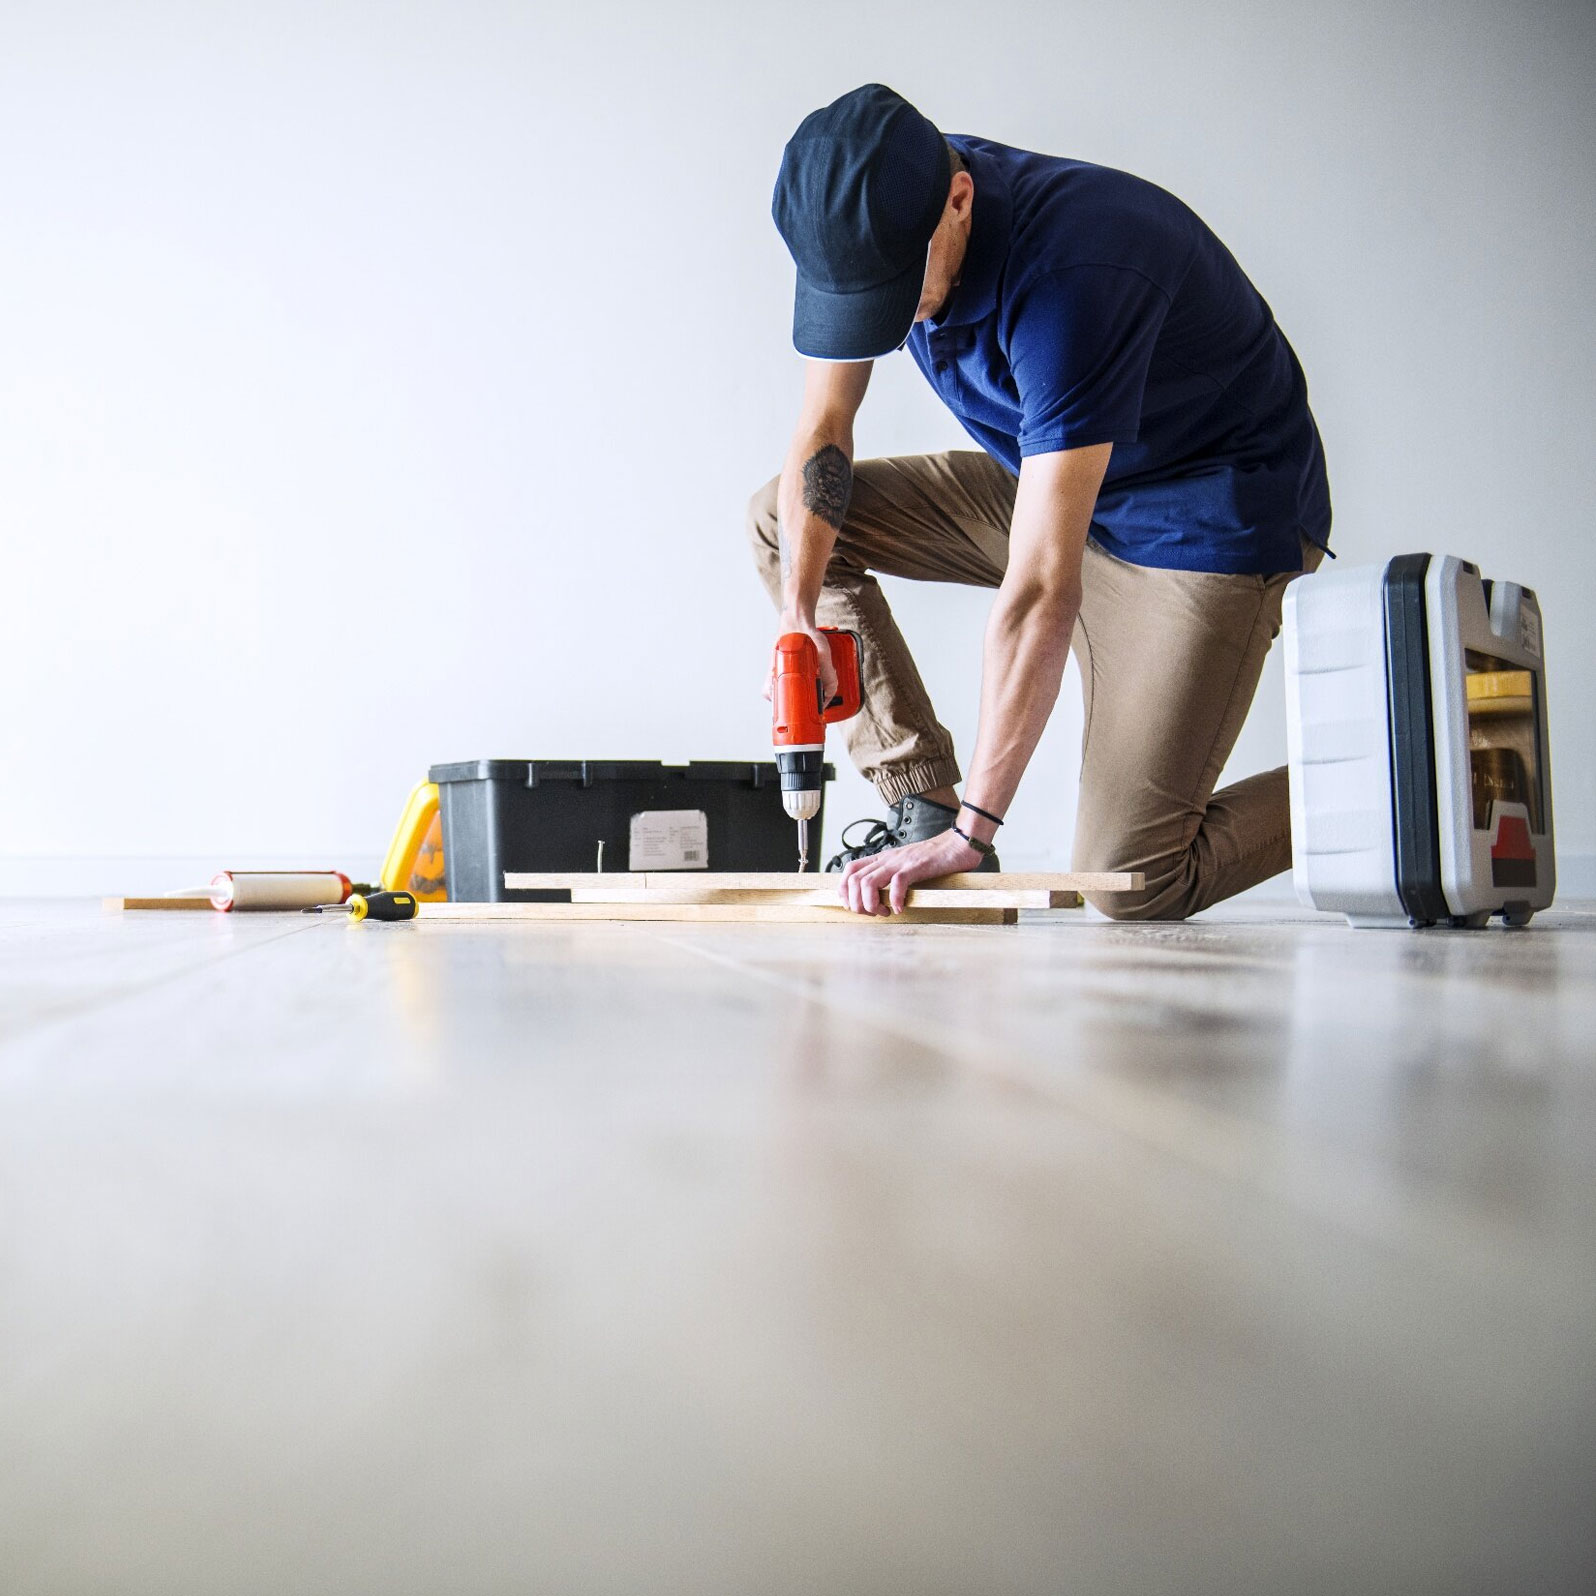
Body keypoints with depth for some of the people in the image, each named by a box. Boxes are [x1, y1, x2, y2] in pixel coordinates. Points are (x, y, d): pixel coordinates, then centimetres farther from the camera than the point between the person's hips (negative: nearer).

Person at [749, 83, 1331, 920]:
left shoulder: (1073, 274, -35)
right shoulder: (873, 223, -12)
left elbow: (1041, 588, -38)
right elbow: (822, 428, -1)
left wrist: (972, 830, -37)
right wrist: (798, 611, -16)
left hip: (1209, 517, -8)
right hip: (1050, 484, 8)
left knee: (1128, 881, -16)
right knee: (781, 519, 0)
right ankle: (921, 806, 0)